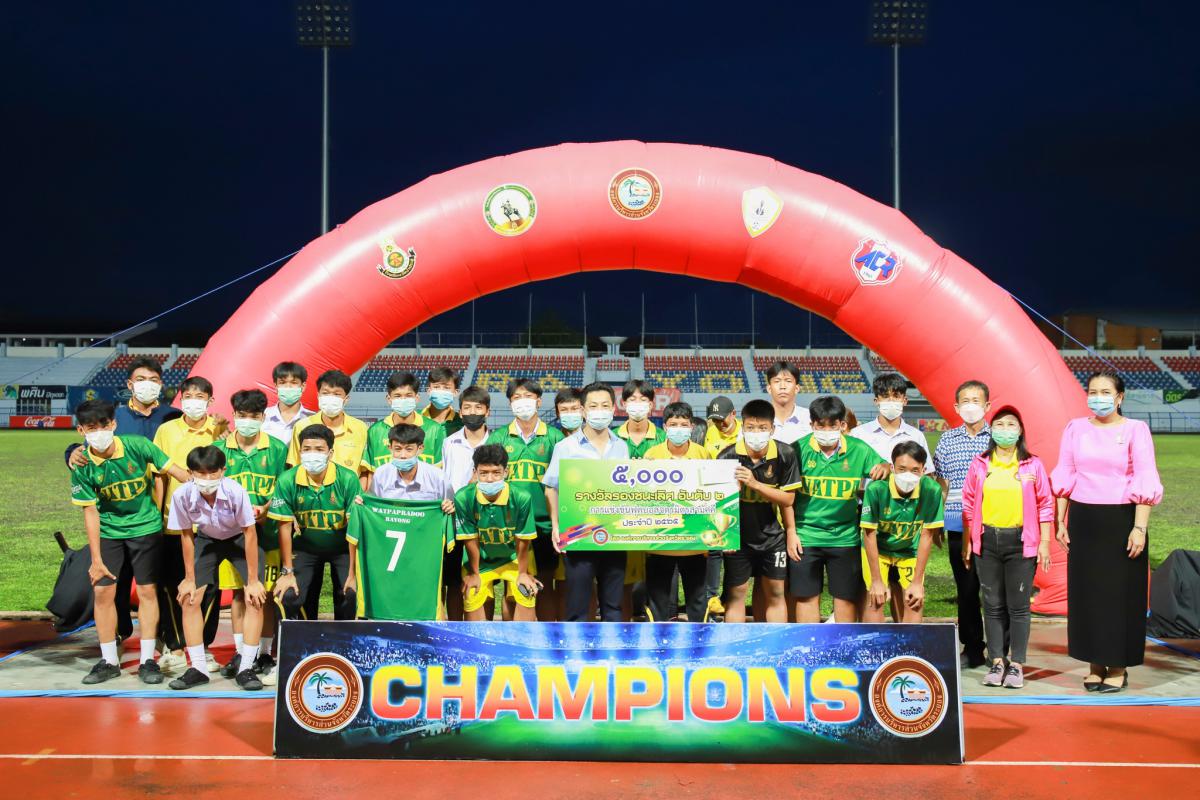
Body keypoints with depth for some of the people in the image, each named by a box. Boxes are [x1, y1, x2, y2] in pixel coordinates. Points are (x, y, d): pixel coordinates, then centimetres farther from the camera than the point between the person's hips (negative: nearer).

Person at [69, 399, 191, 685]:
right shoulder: (83, 466, -13)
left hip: (146, 526, -1)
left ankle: (147, 660, 9)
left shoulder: (137, 445, -18)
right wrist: (96, 559, -8)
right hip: (108, 531, 1)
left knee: (147, 590, 0)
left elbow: (174, 471, -11)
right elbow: (90, 512, -8)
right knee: (103, 591, -3)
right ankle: (109, 661, 11)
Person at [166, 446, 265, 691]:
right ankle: (198, 668, 6)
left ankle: (245, 667, -6)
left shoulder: (235, 491, -34)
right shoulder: (182, 495, -28)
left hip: (240, 539, -2)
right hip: (207, 539, 2)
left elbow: (250, 533, -23)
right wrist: (189, 578, -6)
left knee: (255, 597, -15)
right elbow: (186, 535, -11)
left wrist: (253, 580, -19)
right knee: (189, 598, -6)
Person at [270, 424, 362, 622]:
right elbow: (285, 527, -11)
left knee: (348, 597, -15)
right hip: (305, 548, 2)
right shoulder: (288, 481, -19)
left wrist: (353, 573, -21)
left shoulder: (348, 479, -24)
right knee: (290, 597, -9)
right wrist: (287, 572, -10)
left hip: (342, 548, -1)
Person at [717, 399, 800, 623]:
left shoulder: (785, 454, -13)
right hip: (738, 535, -1)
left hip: (772, 534, 1)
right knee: (735, 594, 5)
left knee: (775, 594, 10)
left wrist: (755, 484, -25)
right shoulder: (728, 456, -17)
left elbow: (788, 499, -12)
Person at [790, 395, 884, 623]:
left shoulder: (858, 449, -3)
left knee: (847, 597, 9)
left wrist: (884, 468, -19)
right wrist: (791, 533, -4)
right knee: (806, 596, 5)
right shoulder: (799, 449, -6)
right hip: (805, 537, -1)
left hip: (845, 536, 1)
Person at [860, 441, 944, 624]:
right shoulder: (876, 488, -32)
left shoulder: (931, 490, -27)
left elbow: (926, 536, -17)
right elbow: (869, 534, -22)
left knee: (915, 600, -5)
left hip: (910, 551, 2)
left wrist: (917, 582, -13)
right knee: (875, 598, -11)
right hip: (877, 549, -2)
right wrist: (876, 580, -17)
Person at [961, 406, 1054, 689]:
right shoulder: (979, 465, 7)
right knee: (993, 605, 6)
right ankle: (997, 662, 13)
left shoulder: (1032, 465, 3)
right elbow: (968, 505, 10)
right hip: (987, 541, 2)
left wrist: (1044, 542, 0)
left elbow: (1045, 505, 4)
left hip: (1021, 541, -2)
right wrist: (967, 542, 8)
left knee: (1018, 605, 1)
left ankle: (1017, 665, 9)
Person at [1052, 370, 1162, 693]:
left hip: (1120, 520, -3)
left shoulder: (1135, 430, -3)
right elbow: (1064, 478, 11)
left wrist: (1139, 527, -13)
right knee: (1086, 592, 6)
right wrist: (1060, 521, 8)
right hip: (1083, 520, 3)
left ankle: (1118, 668, 11)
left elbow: (1145, 483, -6)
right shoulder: (1075, 428, 7)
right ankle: (1095, 665, 17)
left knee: (1120, 593, 1)